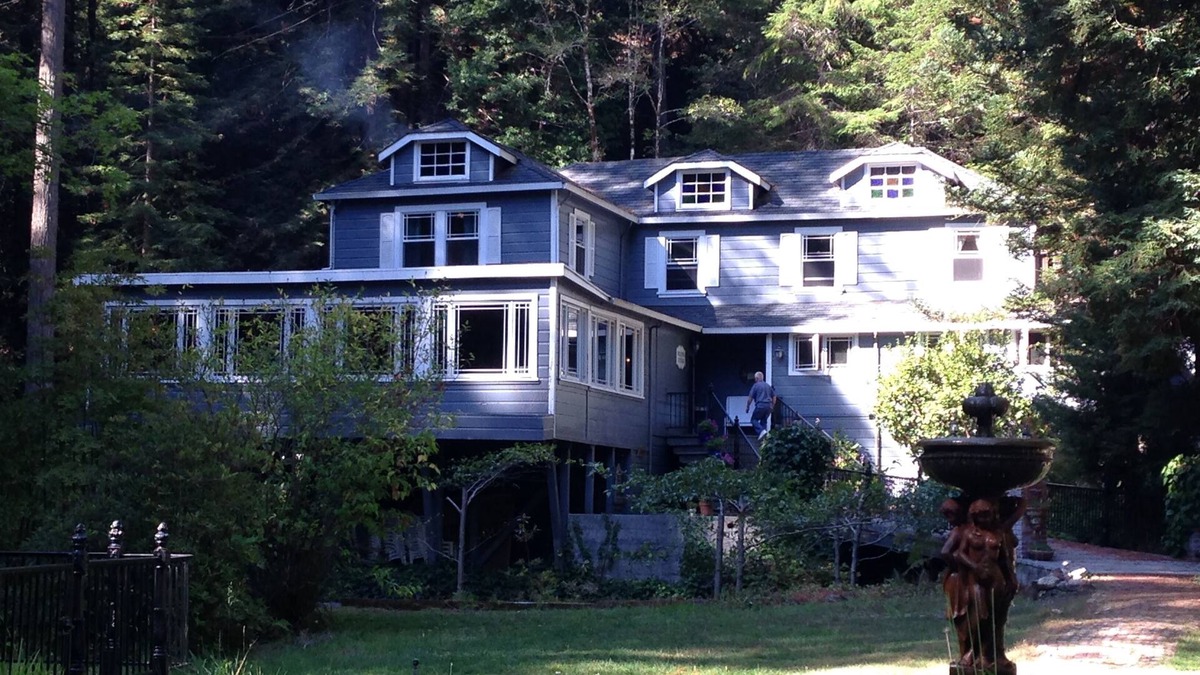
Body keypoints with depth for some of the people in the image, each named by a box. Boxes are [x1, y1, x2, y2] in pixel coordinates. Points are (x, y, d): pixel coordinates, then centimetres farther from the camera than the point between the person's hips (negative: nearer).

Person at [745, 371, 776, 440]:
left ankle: (761, 431, -17)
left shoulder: (755, 386, -2)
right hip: (769, 406, 6)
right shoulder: (768, 386, 16)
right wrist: (772, 407, 26)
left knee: (754, 419, 5)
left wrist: (747, 407, 6)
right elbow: (774, 397, 19)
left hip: (760, 406, -6)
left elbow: (750, 398, -4)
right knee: (763, 420, 16)